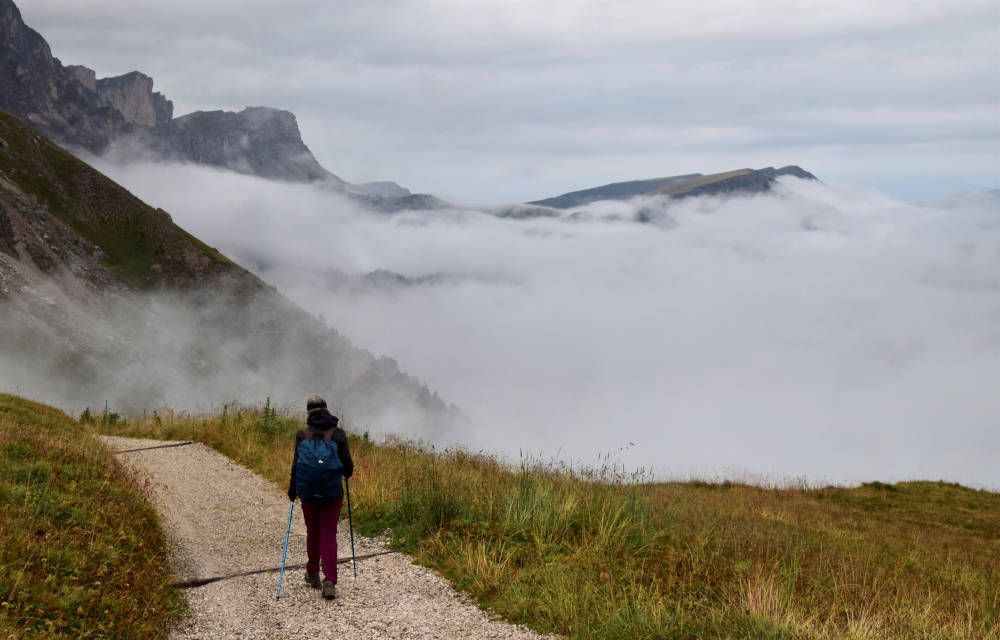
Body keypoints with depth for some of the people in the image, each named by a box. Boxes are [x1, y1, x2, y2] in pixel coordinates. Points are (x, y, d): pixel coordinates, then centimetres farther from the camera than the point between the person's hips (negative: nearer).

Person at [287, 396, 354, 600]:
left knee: (313, 533, 19)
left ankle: (313, 574, 33)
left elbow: (296, 465, -5)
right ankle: (329, 581, -13)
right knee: (329, 535, 0)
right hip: (333, 492, -1)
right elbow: (347, 464, -3)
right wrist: (346, 474, 21)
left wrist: (292, 490, 7)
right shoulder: (338, 434, -5)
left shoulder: (302, 435, -5)